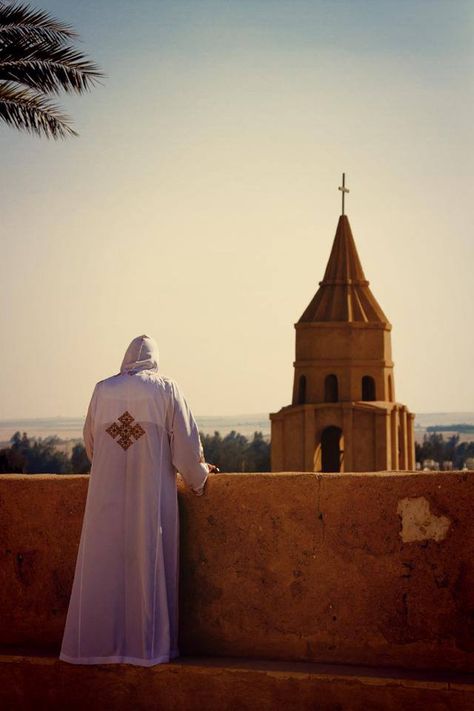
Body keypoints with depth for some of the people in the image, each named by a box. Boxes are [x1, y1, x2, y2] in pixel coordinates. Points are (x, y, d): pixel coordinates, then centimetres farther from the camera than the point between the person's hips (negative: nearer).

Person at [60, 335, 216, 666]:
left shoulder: (102, 390, 8)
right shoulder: (166, 389, 1)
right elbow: (186, 440, -1)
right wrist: (199, 473, 16)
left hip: (107, 497, 2)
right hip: (151, 496, -2)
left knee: (103, 567, 6)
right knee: (148, 565, 2)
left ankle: (98, 642, 8)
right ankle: (147, 644, 3)